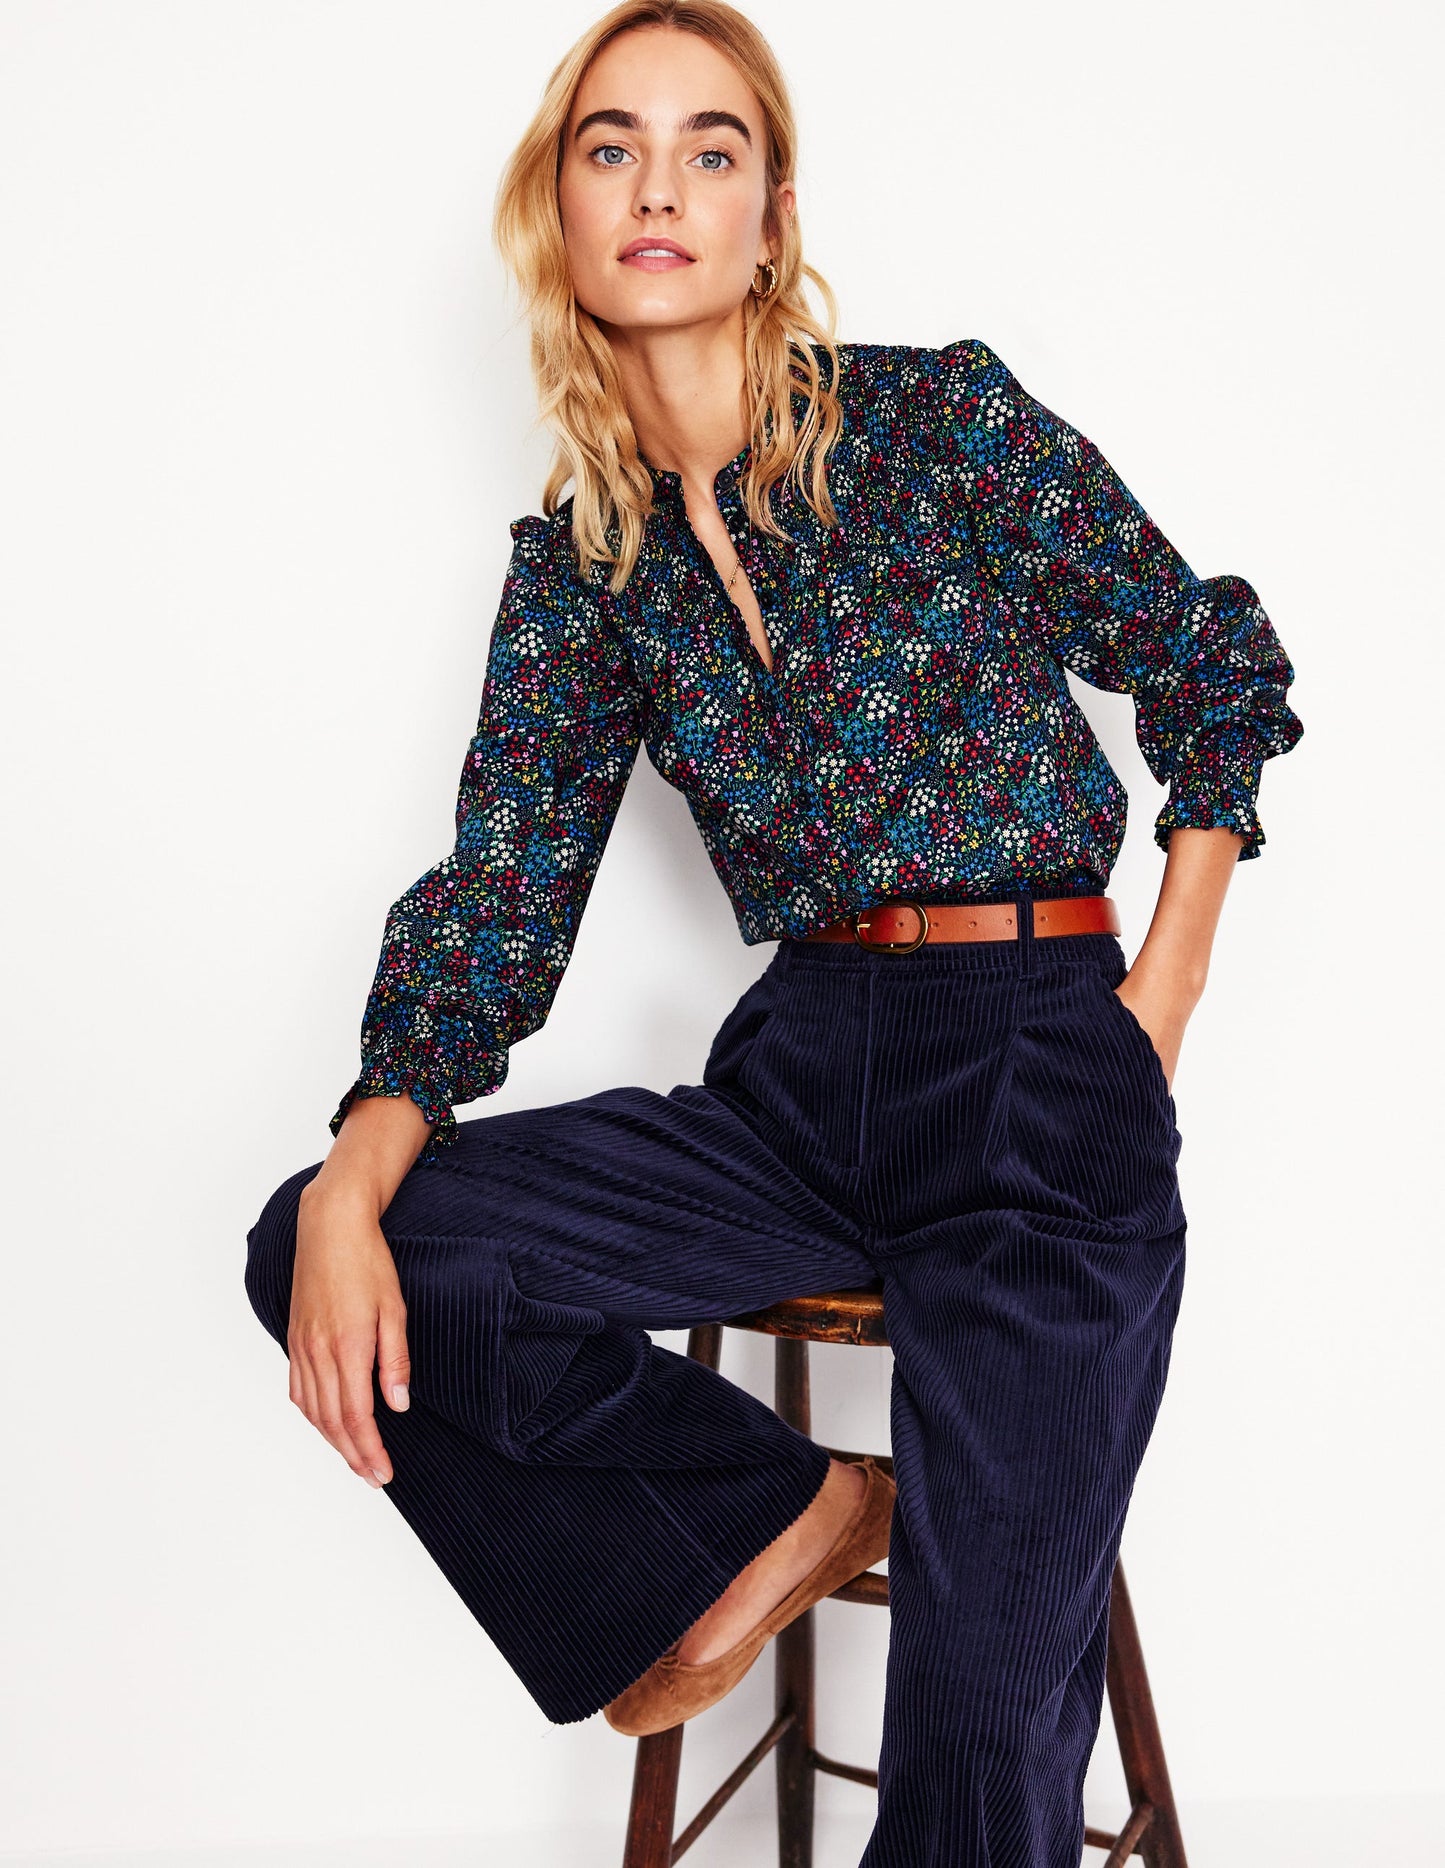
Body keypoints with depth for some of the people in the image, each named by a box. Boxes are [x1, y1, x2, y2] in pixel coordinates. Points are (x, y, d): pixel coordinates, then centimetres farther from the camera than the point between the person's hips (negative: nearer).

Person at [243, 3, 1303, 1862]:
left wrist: (1160, 1009, -1)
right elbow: (498, 892, 2)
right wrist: (357, 1178, -15)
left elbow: (1220, 670, 5)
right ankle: (798, 1504, 2)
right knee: (318, 1250, -12)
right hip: (798, 1075, 4)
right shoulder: (575, 561, 8)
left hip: (1043, 1080, -4)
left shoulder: (943, 418, -3)